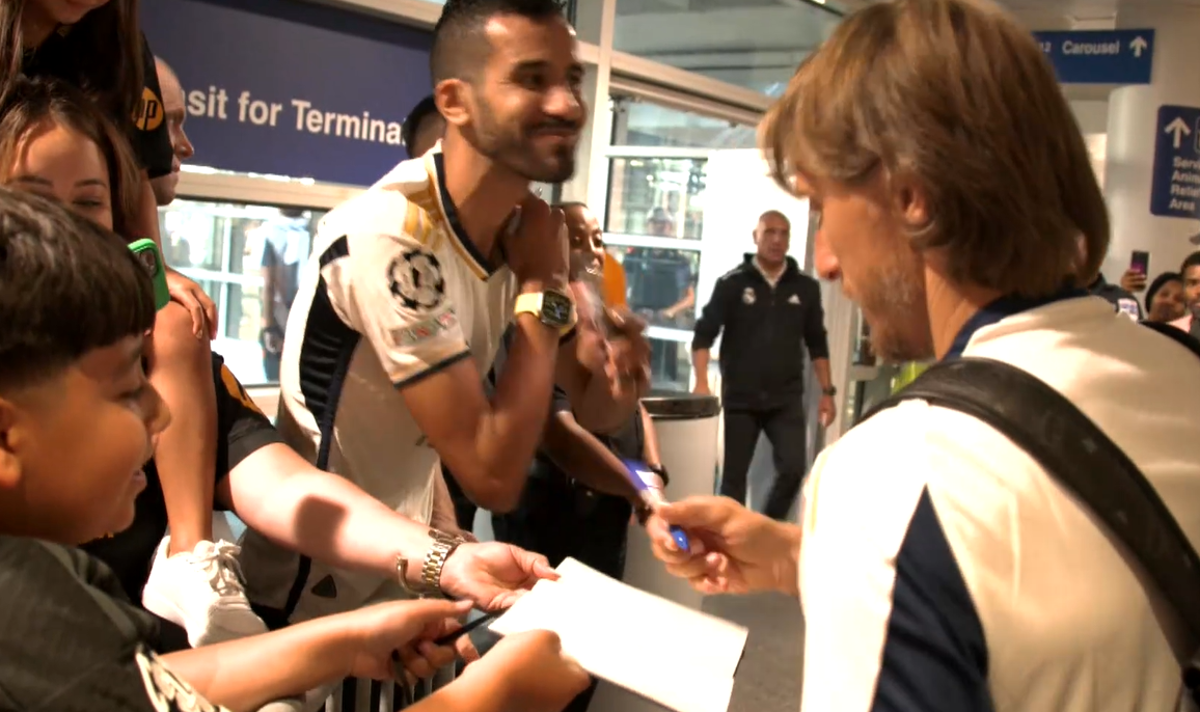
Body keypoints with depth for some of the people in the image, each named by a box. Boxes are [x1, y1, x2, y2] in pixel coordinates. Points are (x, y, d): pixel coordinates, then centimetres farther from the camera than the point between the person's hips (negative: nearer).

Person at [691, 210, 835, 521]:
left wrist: (827, 391, 7)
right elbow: (704, 334, -4)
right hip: (740, 397, -1)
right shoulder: (732, 283, -2)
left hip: (787, 398, 2)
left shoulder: (806, 287, 6)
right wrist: (702, 383, -16)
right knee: (734, 474, 4)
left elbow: (817, 344, 12)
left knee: (793, 467, -10)